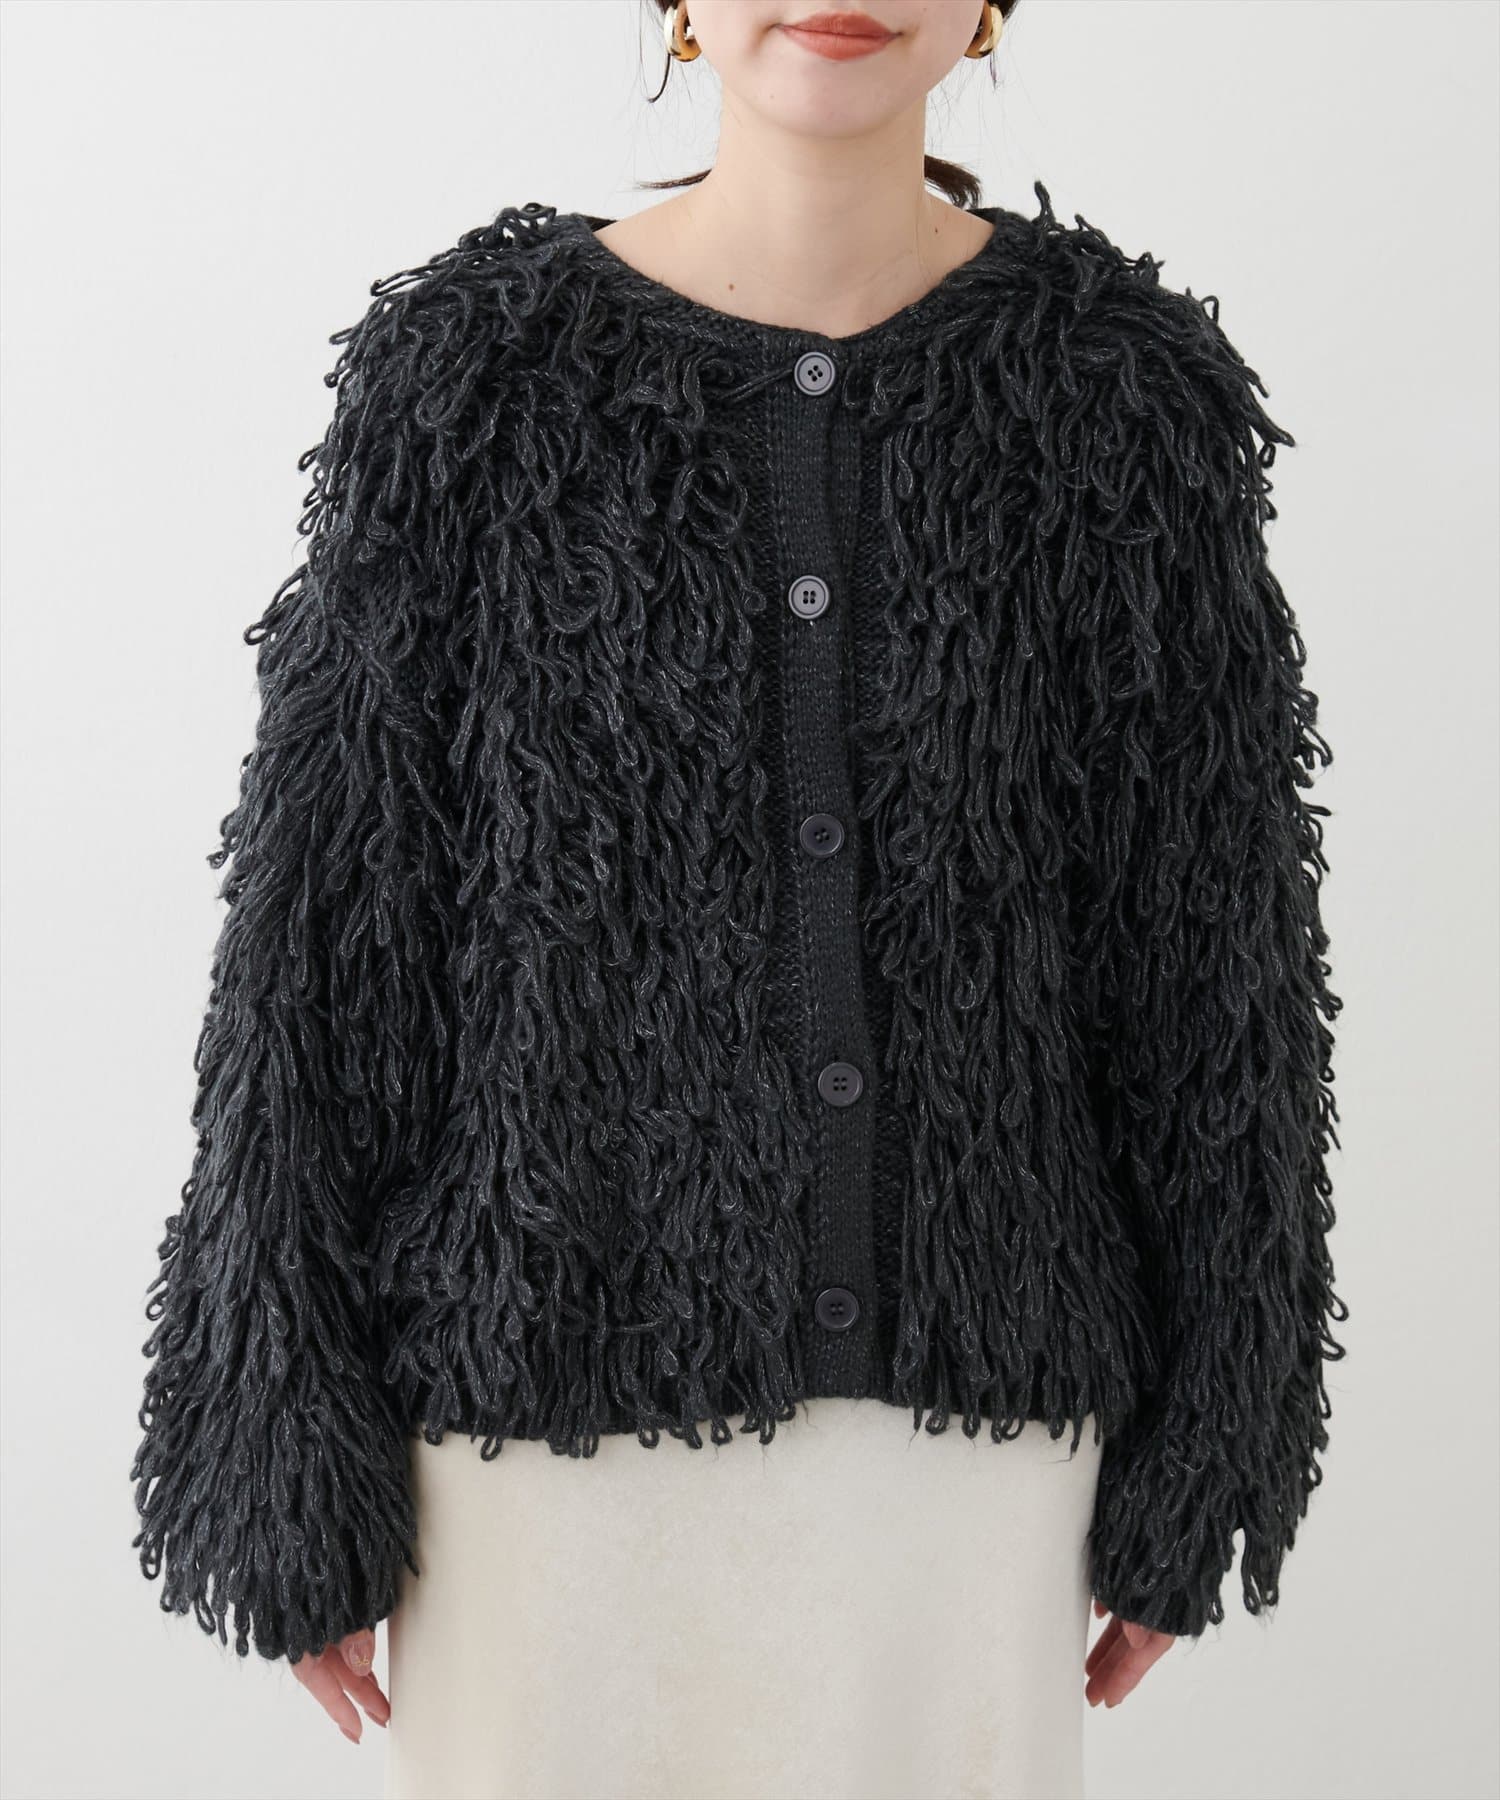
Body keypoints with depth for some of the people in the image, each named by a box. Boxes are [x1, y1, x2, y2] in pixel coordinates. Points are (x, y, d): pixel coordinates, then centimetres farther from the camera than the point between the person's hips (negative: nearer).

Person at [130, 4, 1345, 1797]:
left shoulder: (1128, 388, -3)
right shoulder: (471, 373, -7)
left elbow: (1211, 968, 0)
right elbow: (321, 938, -5)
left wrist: (1192, 1470, 2)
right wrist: (286, 1475, -5)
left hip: (958, 1389, 1)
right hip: (564, 1377, -1)